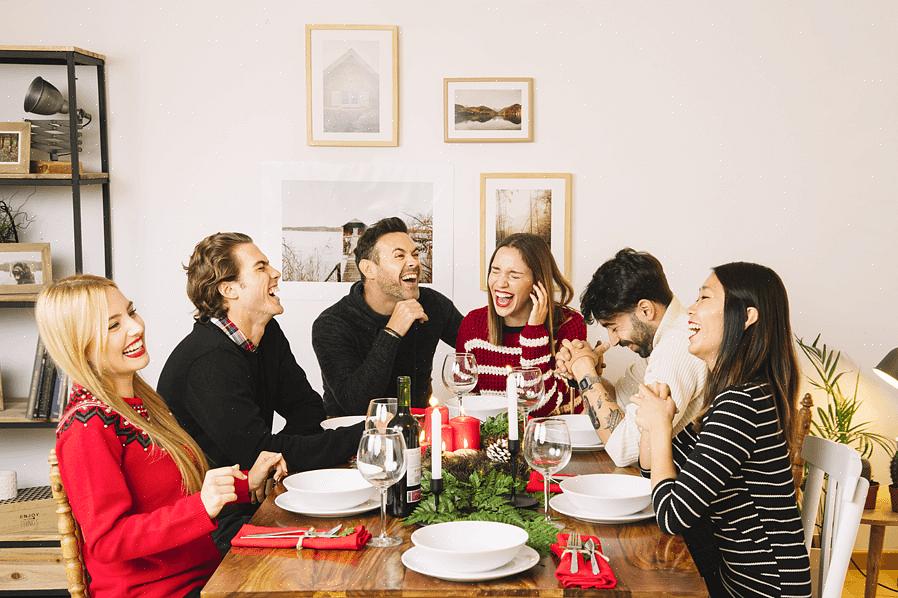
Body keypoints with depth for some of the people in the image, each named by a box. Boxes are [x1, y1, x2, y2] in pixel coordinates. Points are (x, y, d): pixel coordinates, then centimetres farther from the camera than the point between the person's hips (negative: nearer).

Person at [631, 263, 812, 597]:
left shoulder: (742, 404, -25)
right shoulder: (734, 394, 4)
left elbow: (672, 515, -25)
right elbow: (653, 472, 12)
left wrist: (660, 425, -13)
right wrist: (651, 417, -6)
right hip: (732, 568, 7)